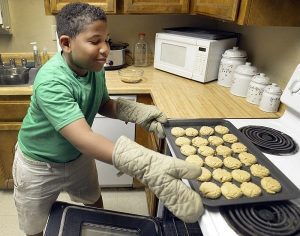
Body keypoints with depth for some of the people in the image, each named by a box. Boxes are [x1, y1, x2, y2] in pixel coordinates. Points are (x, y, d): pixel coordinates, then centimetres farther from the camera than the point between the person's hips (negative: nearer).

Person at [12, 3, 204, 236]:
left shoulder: (94, 67, -15)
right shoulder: (51, 82, -37)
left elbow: (103, 104, 0)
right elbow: (83, 138, -48)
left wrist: (137, 111, -21)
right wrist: (148, 165, -61)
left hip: (78, 156, 6)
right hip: (39, 166, -5)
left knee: (95, 202, 25)